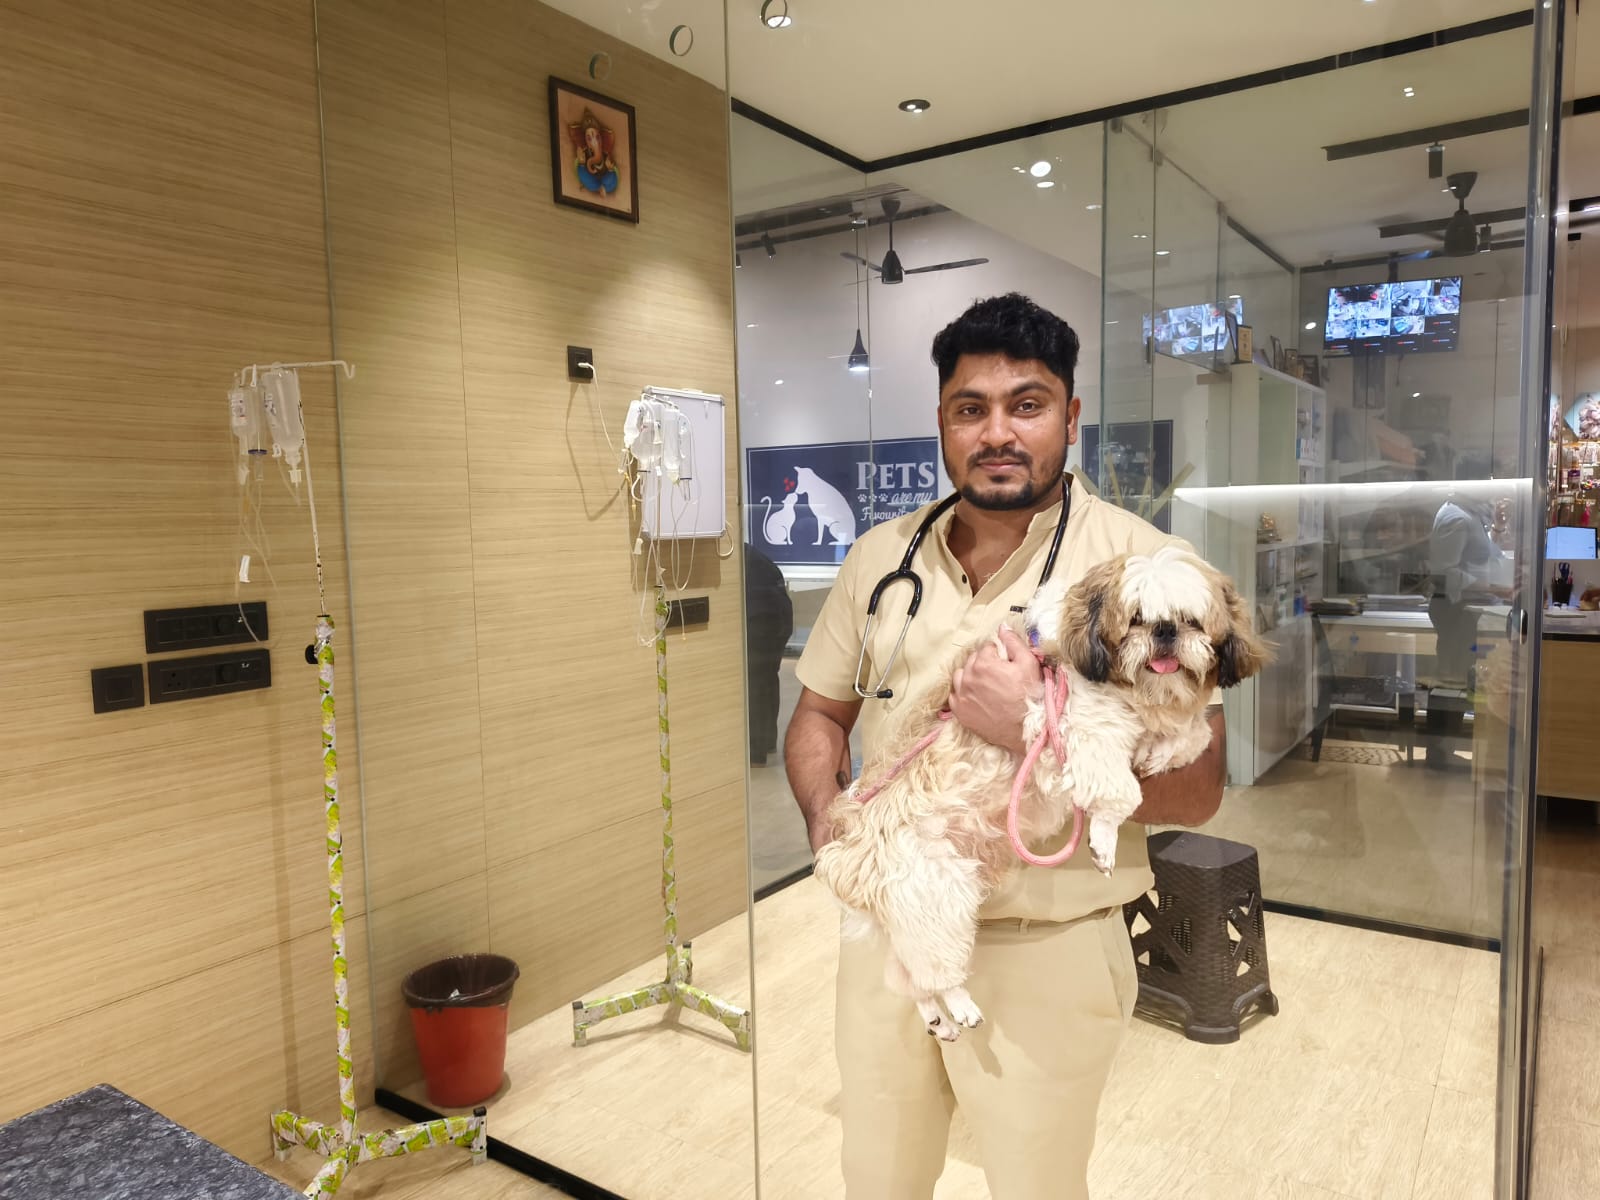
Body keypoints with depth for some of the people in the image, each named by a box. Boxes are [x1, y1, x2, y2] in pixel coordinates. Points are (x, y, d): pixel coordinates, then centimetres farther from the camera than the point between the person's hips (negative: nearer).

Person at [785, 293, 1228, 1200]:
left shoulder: (1143, 564, -11)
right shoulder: (882, 555, 2)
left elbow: (1197, 792, -14)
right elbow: (821, 713, 12)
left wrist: (1035, 727, -27)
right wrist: (826, 813, -7)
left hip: (1047, 953, -4)